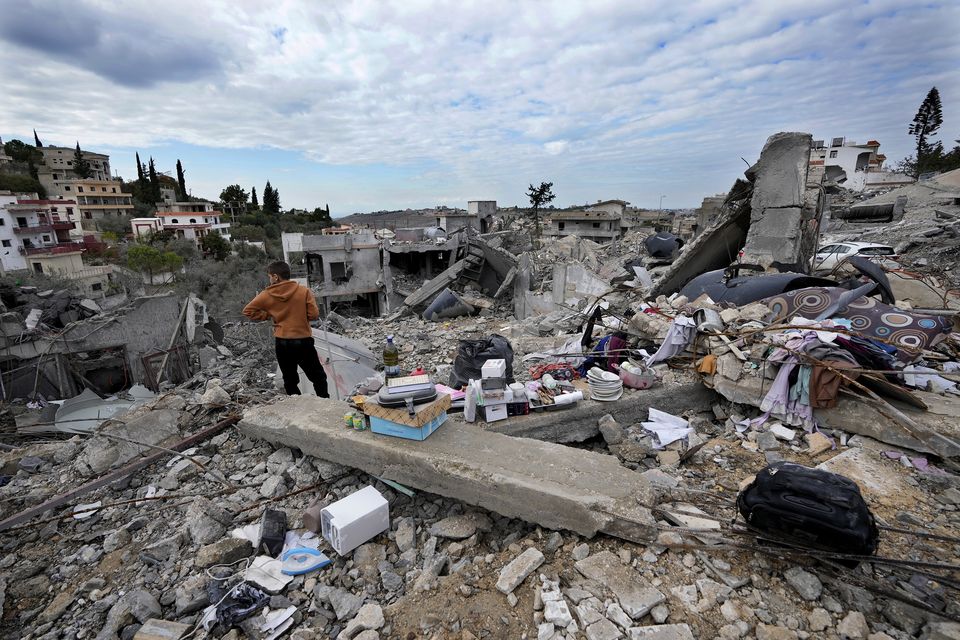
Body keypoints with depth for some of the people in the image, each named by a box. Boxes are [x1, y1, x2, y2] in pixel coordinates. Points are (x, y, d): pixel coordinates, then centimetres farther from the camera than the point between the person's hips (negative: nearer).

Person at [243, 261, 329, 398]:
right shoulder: (304, 291, -9)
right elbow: (314, 314, -9)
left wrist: (268, 315, 9)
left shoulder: (267, 295, -4)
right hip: (303, 341, -1)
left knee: (290, 380, 16)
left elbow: (248, 310, 4)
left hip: (282, 344, 2)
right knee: (318, 377, 12)